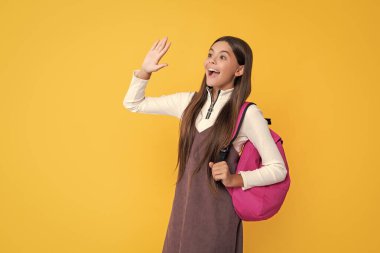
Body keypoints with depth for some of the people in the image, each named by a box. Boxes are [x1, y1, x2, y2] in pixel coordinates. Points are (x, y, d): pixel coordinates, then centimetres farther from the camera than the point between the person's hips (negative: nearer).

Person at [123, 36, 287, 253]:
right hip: (183, 208, 5)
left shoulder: (247, 113, -13)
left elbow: (278, 169, -9)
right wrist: (145, 71, -5)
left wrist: (234, 179, -21)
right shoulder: (189, 102, 2)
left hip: (217, 214, -5)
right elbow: (133, 104, 10)